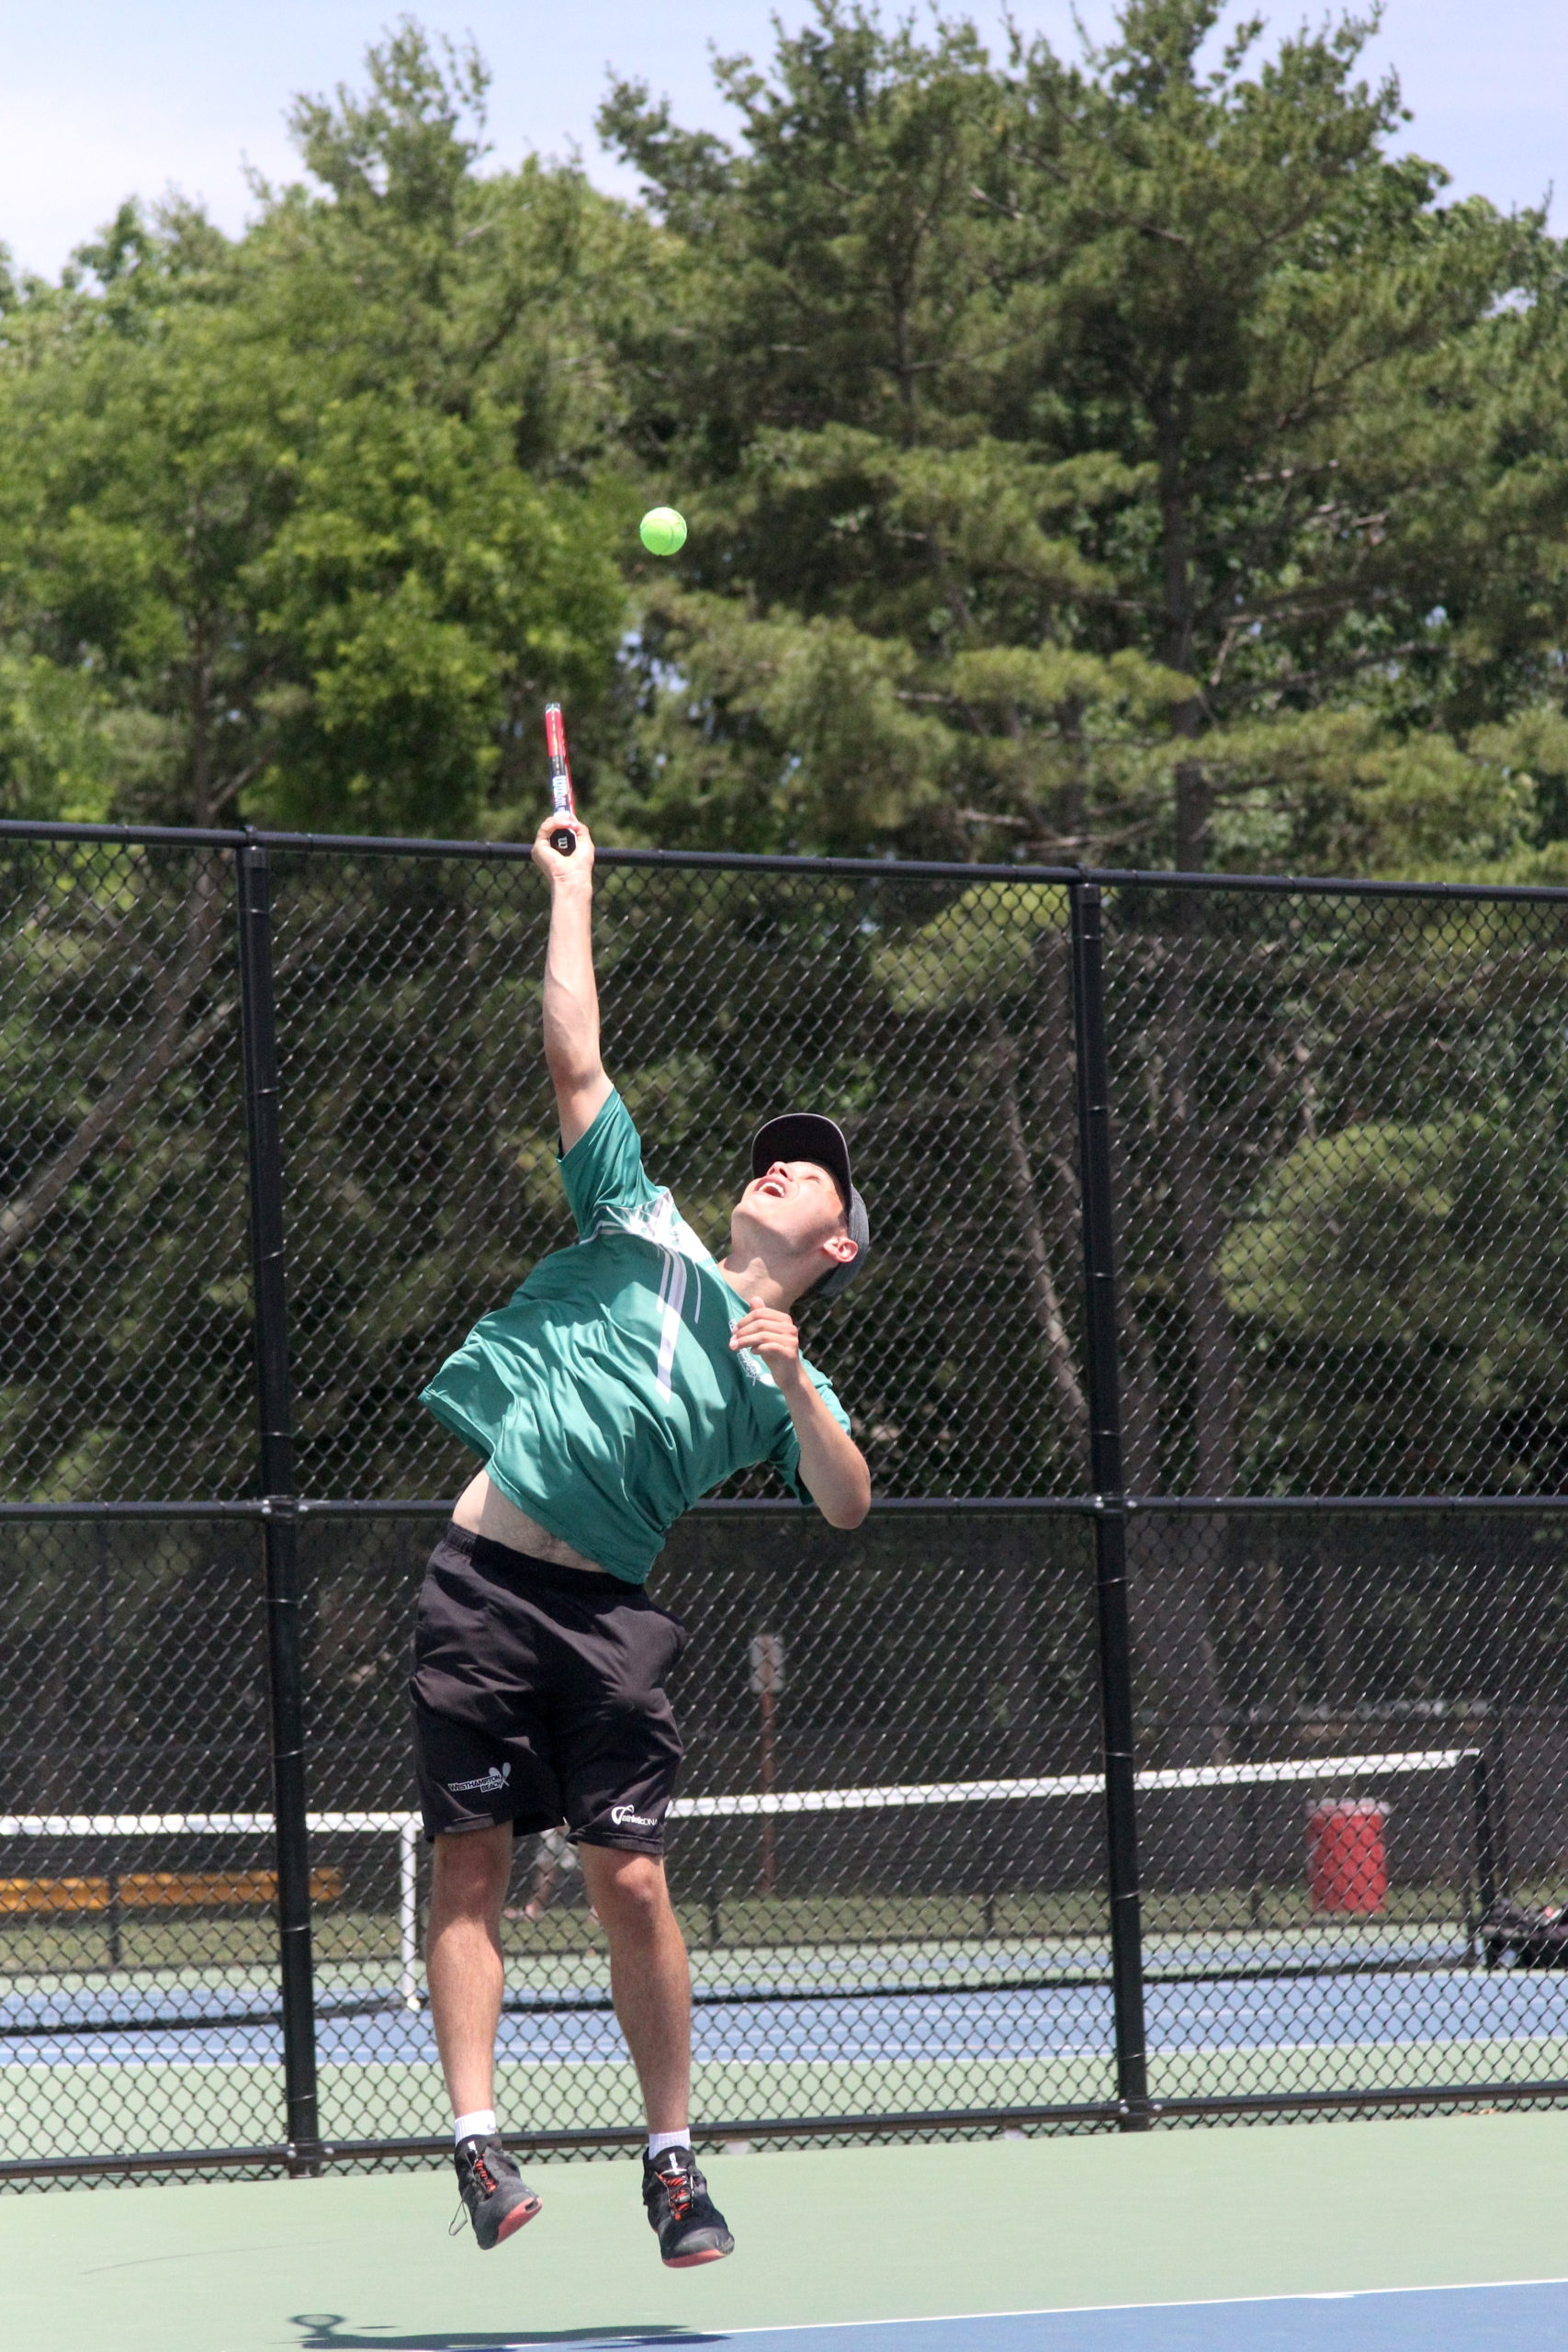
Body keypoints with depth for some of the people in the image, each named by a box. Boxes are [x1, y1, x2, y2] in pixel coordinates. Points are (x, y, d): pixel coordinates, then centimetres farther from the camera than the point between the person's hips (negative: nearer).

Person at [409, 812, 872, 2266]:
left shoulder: (785, 1381, 12)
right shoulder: (642, 1231, 16)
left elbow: (847, 1509, -4)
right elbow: (575, 1061, 16)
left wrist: (791, 1384, -18)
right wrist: (571, 894, 18)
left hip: (606, 1615, -1)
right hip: (483, 1584, 1)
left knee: (631, 1882, -6)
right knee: (470, 1865, -5)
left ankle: (672, 2161, 5)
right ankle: (477, 2140, -6)